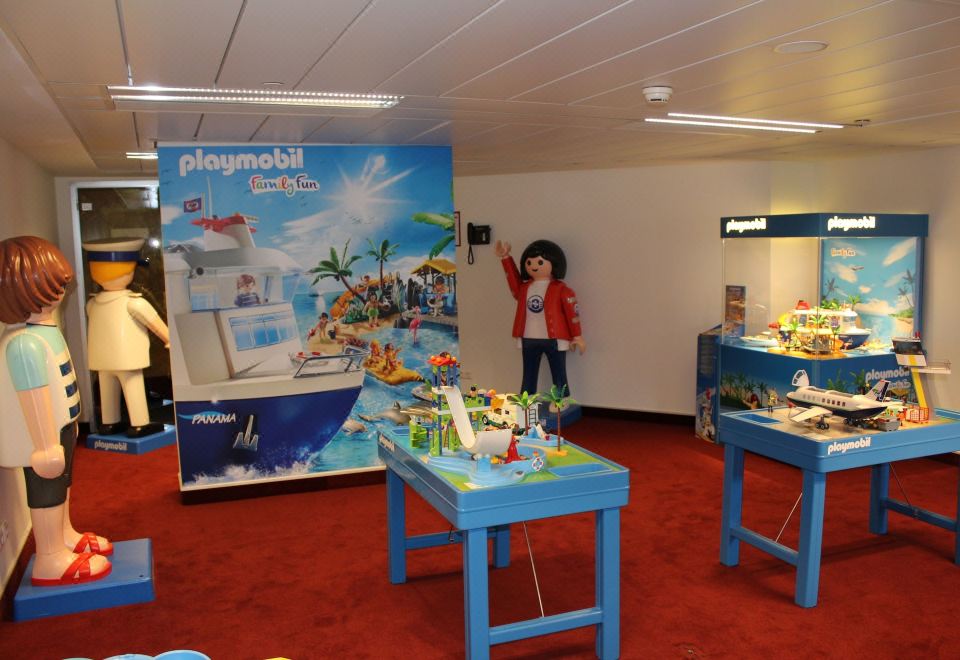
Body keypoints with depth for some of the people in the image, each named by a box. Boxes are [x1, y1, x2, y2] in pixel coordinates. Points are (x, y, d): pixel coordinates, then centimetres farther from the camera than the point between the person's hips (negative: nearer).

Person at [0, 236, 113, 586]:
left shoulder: (42, 330, 3)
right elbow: (32, 396, -31)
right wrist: (45, 447, -28)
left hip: (60, 429, 10)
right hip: (42, 438, -10)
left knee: (61, 486, 25)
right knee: (46, 492, 5)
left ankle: (65, 537, 44)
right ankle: (51, 561, 21)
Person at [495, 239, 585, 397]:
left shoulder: (560, 289, -7)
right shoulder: (524, 287, 8)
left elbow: (572, 312, -6)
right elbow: (514, 279, 24)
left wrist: (577, 336, -5)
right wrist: (505, 258, 18)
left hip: (554, 340, -5)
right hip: (529, 340, 5)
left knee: (559, 379, 3)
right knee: (528, 379, 13)